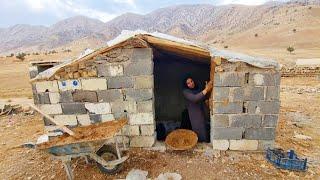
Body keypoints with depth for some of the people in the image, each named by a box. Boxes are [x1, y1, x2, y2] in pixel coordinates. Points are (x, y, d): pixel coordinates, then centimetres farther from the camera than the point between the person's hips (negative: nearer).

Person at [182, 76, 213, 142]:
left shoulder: (197, 88, 6)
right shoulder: (186, 92, -13)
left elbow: (203, 98, 11)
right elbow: (194, 98, -28)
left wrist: (207, 90, -7)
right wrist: (206, 90, -30)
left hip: (202, 112, 6)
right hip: (195, 114, -6)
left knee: (204, 129, 10)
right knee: (199, 130, -2)